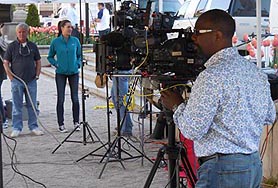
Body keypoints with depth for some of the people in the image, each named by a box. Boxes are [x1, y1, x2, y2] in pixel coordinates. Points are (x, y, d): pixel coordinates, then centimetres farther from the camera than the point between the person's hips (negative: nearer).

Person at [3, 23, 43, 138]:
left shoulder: (32, 46, 9)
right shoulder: (12, 46, 1)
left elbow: (38, 62, 15)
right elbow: (6, 63, 2)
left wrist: (37, 75, 5)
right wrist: (11, 77, -6)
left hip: (31, 81, 3)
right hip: (17, 81, -2)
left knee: (32, 105, 7)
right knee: (17, 106, 1)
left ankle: (33, 127, 16)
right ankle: (16, 128, 7)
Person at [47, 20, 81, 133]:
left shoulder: (75, 41, 2)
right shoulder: (55, 42, -3)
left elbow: (80, 55, 14)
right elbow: (50, 57, 8)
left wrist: (78, 64, -1)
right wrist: (56, 64, -5)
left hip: (74, 73, 2)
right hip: (61, 74, -1)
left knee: (75, 98, 4)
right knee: (60, 99, 1)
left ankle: (76, 122, 16)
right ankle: (61, 124, 8)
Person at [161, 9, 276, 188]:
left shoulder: (211, 76, -18)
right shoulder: (257, 72, 8)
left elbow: (192, 130, -17)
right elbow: (269, 117, 19)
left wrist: (177, 106, 0)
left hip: (223, 168, -9)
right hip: (255, 165, 9)